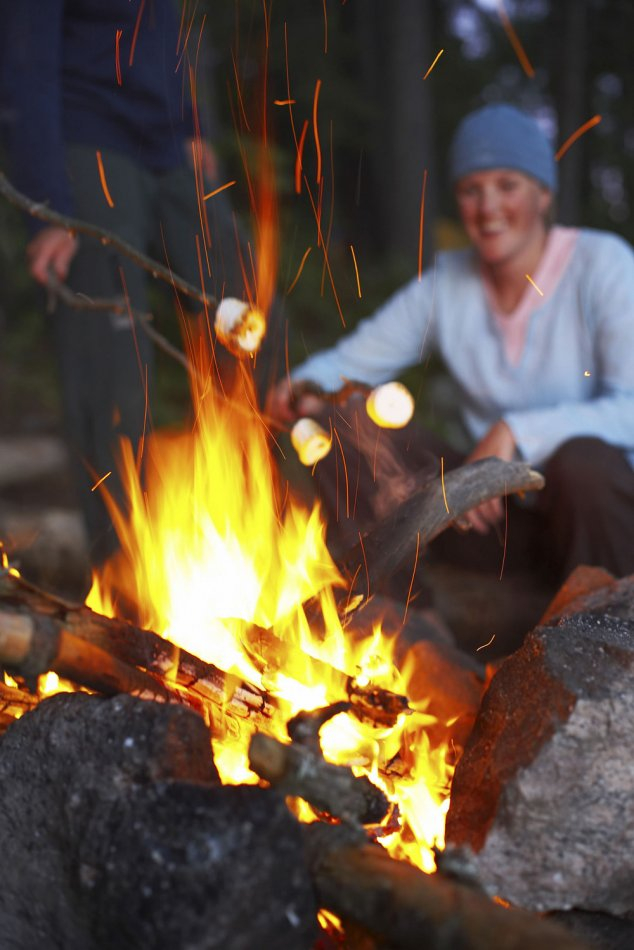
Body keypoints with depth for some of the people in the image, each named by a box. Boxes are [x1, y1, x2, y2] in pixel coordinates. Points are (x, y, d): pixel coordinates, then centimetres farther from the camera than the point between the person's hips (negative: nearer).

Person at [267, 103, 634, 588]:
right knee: (344, 420, -11)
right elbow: (353, 359, 6)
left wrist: (516, 432, -30)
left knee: (583, 461, -39)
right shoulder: (449, 281, 2)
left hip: (592, 500, -3)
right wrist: (304, 386, -16)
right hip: (499, 511, 4)